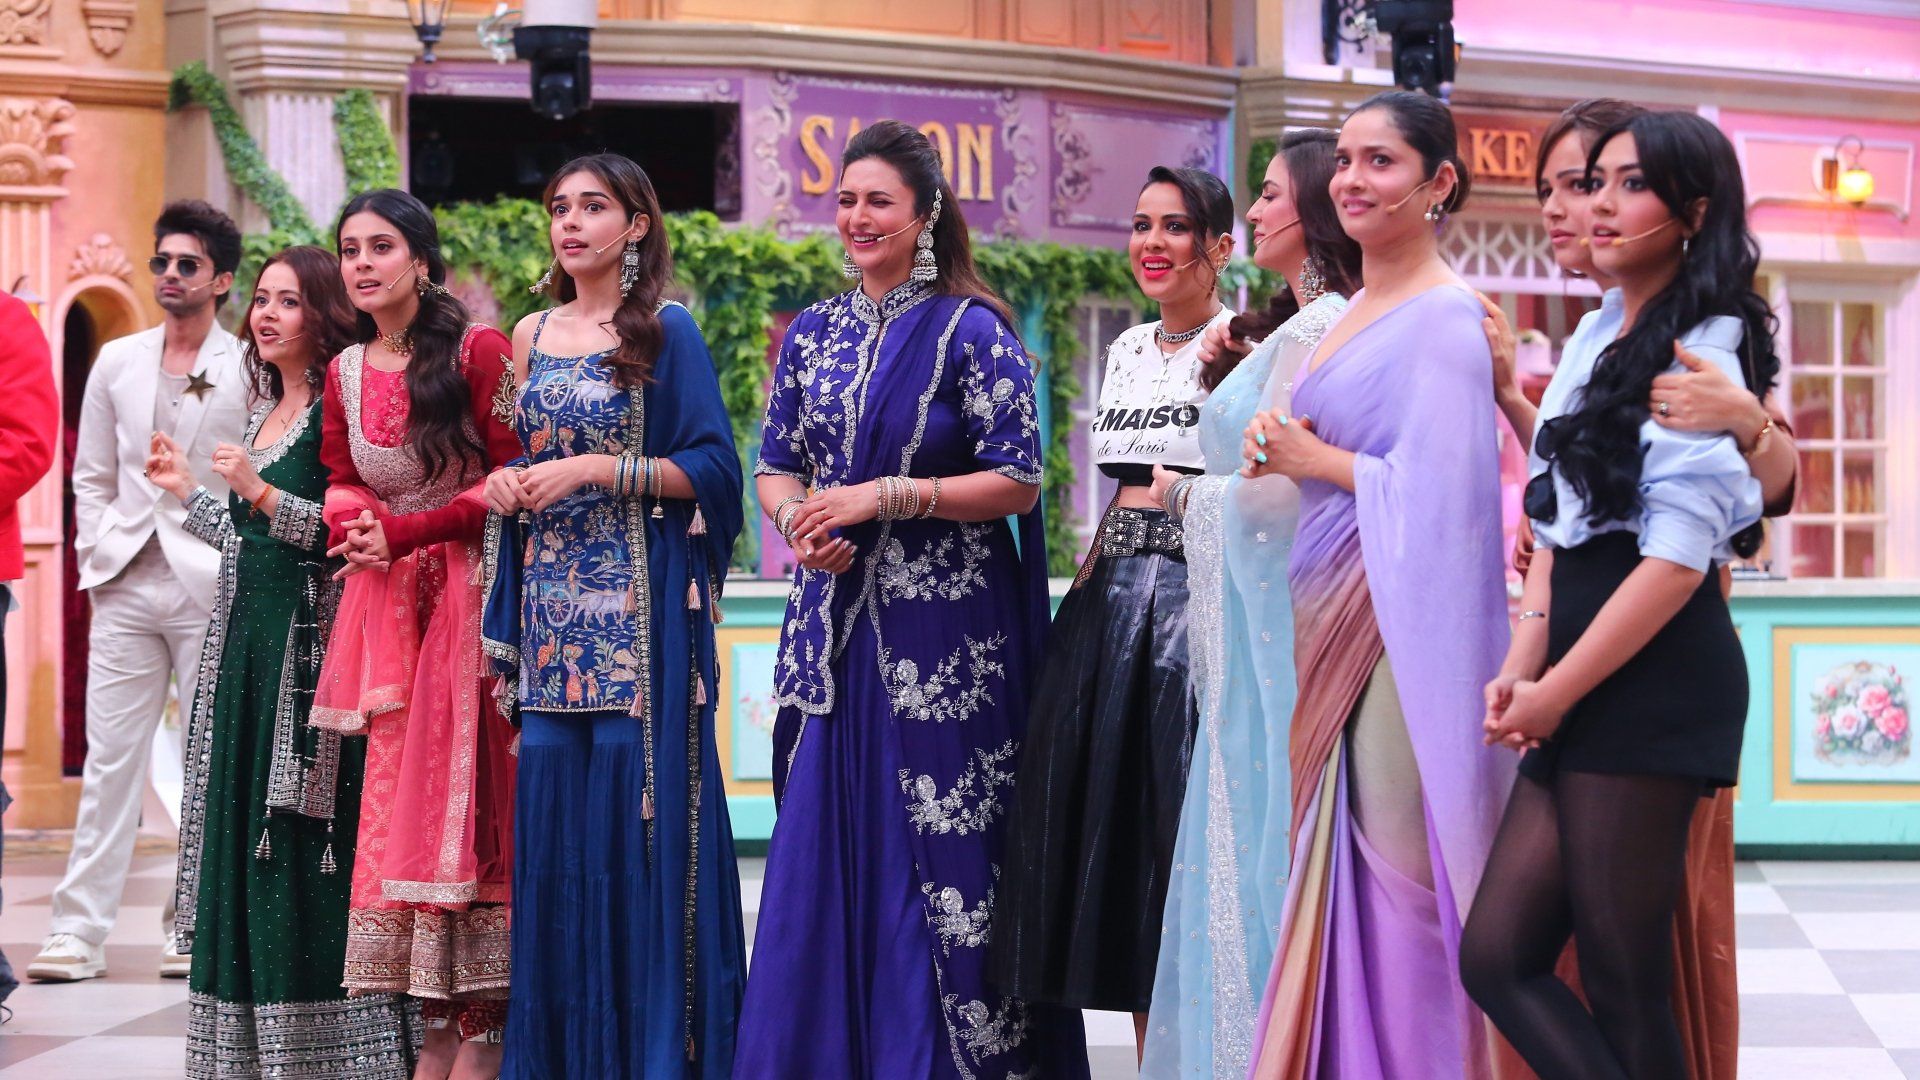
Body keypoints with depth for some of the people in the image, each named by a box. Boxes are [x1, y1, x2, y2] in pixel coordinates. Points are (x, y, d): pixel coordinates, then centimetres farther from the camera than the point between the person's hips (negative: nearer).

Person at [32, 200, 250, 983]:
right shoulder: (117, 363, 12)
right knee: (110, 757, 1)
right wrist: (97, 552, 5)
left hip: (213, 591, -3)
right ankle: (80, 930, 2)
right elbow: (92, 477, 17)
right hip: (127, 586, 3)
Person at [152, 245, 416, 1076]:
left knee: (306, 839, -9)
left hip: (311, 644, -8)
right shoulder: (264, 412, 18)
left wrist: (260, 492, -21)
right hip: (248, 642, 8)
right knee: (246, 834, 8)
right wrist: (188, 492, 26)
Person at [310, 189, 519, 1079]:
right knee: (399, 799, 1)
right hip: (389, 605, 5)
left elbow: (515, 478, -11)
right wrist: (359, 527, -12)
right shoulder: (344, 372, 10)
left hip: (471, 595, -5)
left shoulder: (478, 352, -8)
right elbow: (342, 484, 11)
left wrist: (405, 531, -16)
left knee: (467, 804, -6)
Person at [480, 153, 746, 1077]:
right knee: (550, 815, 2)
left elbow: (711, 469, -8)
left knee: (636, 807, -7)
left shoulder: (665, 333, -2)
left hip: (638, 606, -5)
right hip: (549, 599, 5)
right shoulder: (531, 336, 14)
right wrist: (503, 482, 1)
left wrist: (594, 468, -14)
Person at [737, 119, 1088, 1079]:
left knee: (947, 855, -4)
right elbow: (775, 466, 16)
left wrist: (882, 498, -15)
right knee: (825, 845, 5)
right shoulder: (815, 333, 12)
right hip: (836, 624, 5)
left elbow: (1016, 482, -9)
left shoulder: (970, 331, -5)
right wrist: (795, 517, -7)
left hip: (945, 633, -5)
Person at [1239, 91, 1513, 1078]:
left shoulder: (1443, 319, -11)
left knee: (1397, 868, -6)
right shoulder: (1348, 315, 17)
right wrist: (1278, 444, 4)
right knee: (1334, 868, 9)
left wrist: (1318, 461, -9)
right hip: (1332, 624, 9)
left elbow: (1439, 487, -19)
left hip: (1395, 622, -9)